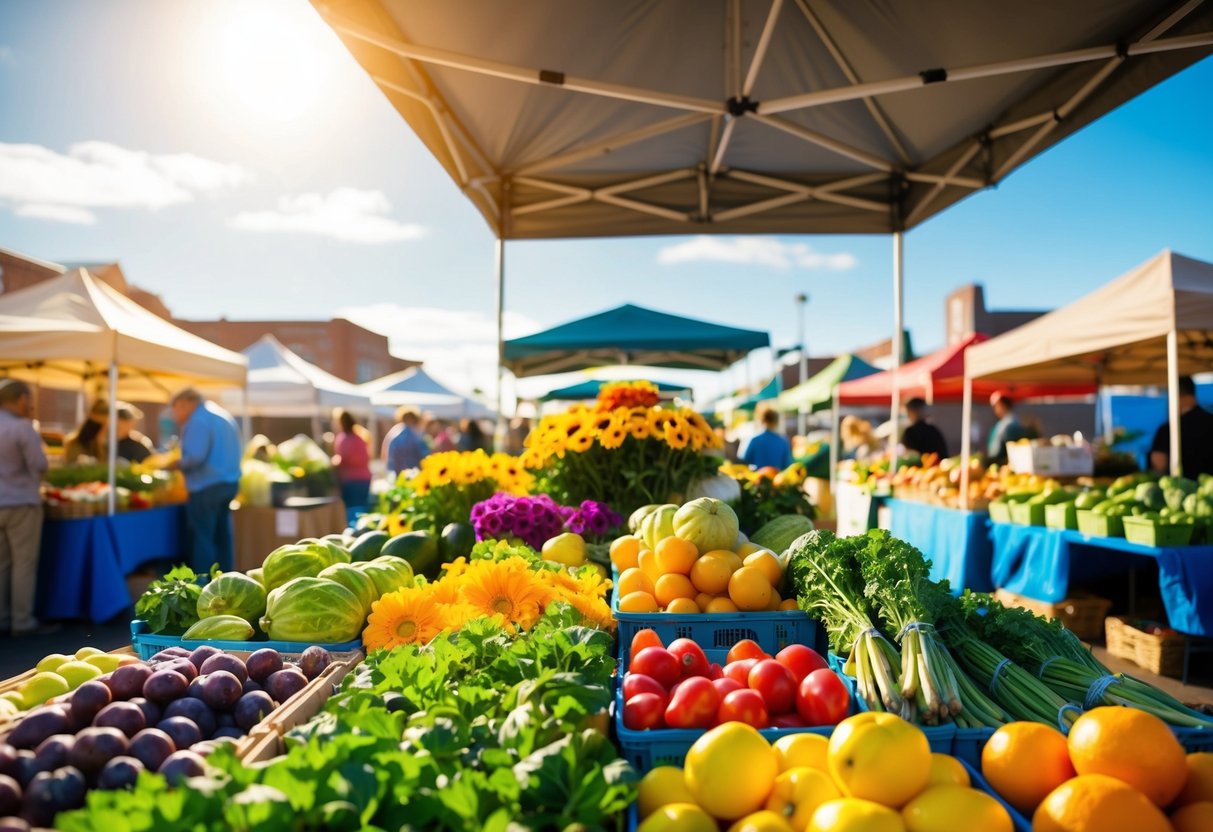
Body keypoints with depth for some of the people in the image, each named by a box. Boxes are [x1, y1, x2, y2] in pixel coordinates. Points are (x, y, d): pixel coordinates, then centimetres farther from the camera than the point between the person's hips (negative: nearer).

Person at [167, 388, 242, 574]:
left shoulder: (198, 421, -13)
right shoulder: (224, 416, 17)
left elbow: (195, 457, -23)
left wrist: (177, 464, -5)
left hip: (207, 486, -9)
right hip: (230, 481, 9)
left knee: (202, 538, -2)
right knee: (222, 536, 13)